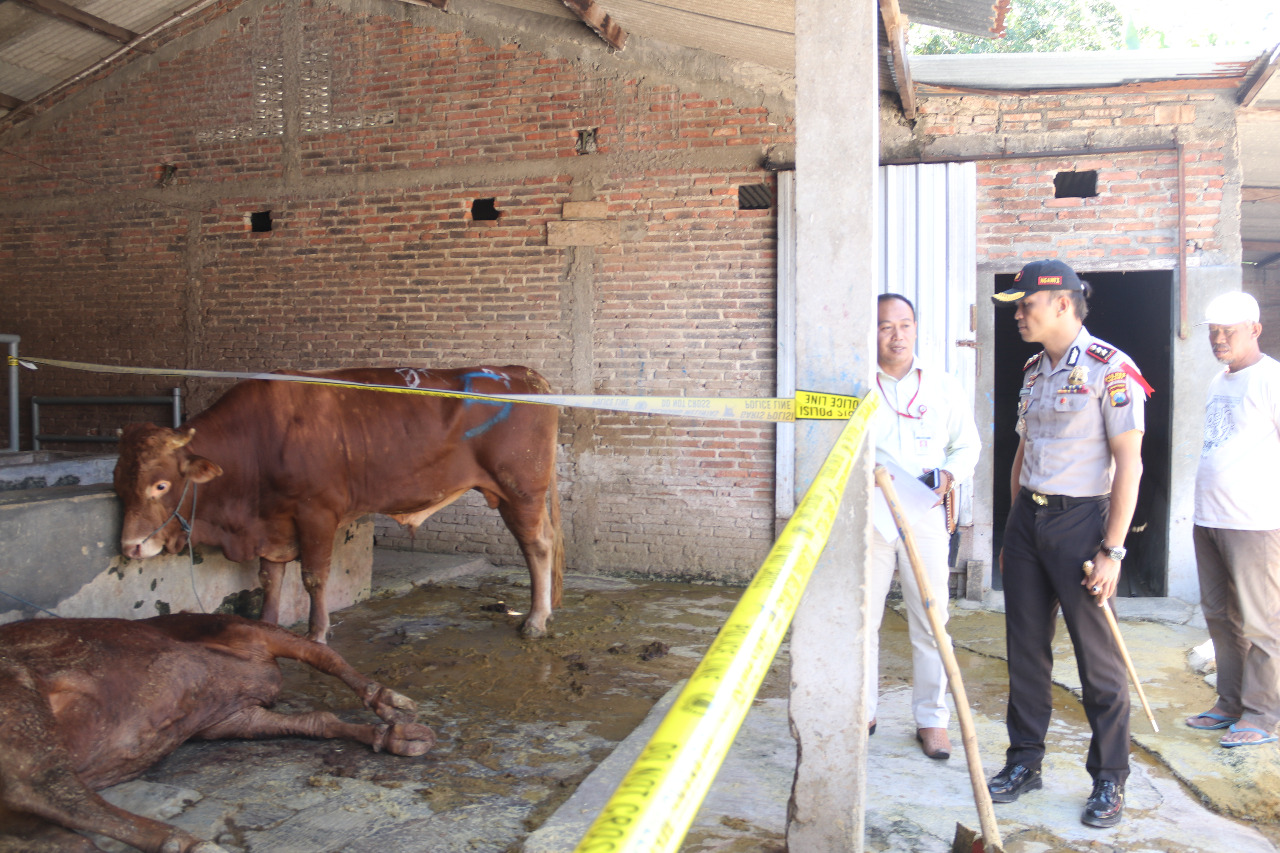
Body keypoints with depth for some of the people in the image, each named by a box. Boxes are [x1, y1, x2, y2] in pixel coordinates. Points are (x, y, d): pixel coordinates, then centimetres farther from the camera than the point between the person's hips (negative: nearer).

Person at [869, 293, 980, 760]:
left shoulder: (944, 386, 8)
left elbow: (967, 444, 14)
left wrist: (949, 475, -6)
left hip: (925, 512, 1)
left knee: (930, 620, 3)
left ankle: (931, 718, 16)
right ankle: (861, 711, 19)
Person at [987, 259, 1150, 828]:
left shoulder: (1109, 369, -11)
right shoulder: (1033, 370, 12)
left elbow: (1129, 463, -13)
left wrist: (1111, 550, -16)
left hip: (1079, 520, -7)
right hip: (1027, 519, 7)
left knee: (1097, 654, 3)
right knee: (1025, 648, 12)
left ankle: (1110, 780, 18)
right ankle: (1025, 761, 25)